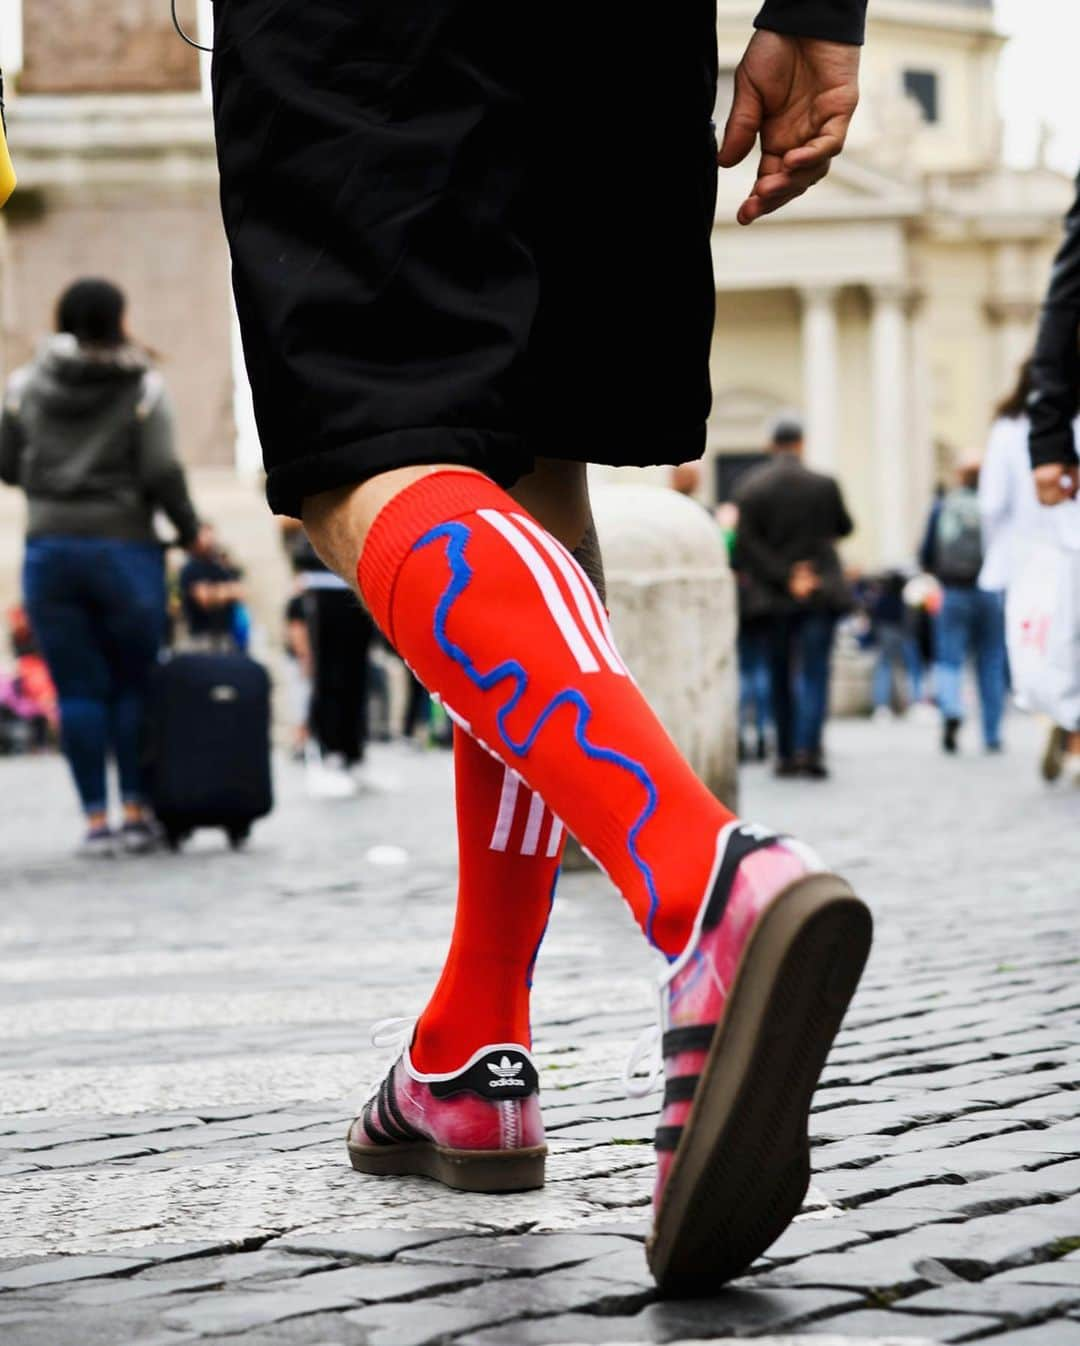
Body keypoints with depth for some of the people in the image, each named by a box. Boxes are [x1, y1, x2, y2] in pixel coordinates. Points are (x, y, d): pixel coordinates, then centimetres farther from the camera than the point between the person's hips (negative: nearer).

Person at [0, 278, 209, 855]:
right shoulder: (143, 386, -2)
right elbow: (162, 473, -9)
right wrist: (190, 531, 5)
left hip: (50, 548, 2)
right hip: (124, 548, -2)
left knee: (78, 689, 3)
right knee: (134, 685, 9)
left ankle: (96, 818, 2)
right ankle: (136, 811, 8)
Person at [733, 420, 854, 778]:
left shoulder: (749, 488, -5)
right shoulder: (823, 485, -5)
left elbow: (746, 545, -11)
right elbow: (844, 527, 12)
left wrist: (785, 578, -10)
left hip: (772, 597, 1)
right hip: (820, 594, -1)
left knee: (780, 677, 12)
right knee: (814, 672, -2)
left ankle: (786, 753, 15)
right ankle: (809, 748, -18)